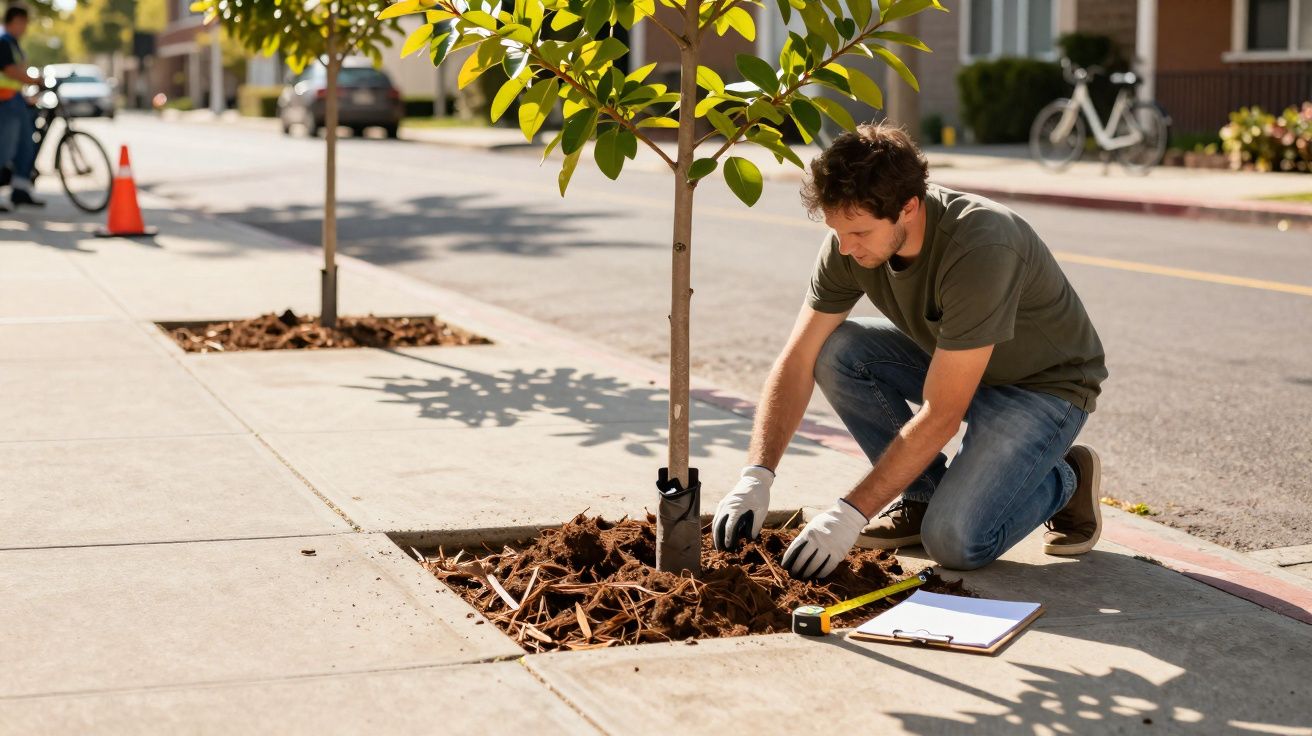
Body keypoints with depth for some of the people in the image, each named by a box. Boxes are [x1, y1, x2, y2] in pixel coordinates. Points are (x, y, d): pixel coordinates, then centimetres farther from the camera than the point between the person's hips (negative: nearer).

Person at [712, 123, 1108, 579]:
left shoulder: (980, 248, -37)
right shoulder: (851, 238, -17)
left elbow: (940, 416, -35)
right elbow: (797, 362, -14)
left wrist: (850, 514, -34)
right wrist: (755, 477, -26)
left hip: (1044, 383, -7)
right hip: (951, 364, 7)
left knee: (954, 541, -25)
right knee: (836, 353, -18)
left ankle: (1065, 481, 6)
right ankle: (924, 494, -1)